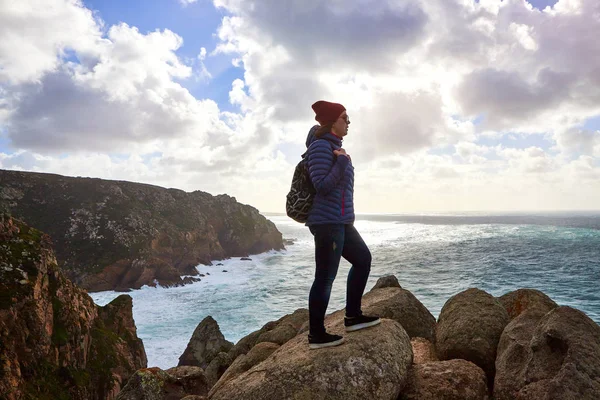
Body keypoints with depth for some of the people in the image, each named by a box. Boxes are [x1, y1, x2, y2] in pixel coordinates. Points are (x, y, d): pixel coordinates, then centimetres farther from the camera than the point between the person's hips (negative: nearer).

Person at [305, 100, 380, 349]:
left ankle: (353, 316, 26)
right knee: (325, 277, -5)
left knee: (363, 259, 17)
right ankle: (316, 335, 7)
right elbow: (322, 186, -20)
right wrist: (342, 162, -18)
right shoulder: (321, 146, -13)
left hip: (341, 221, 11)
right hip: (328, 222, -11)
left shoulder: (333, 145, 16)